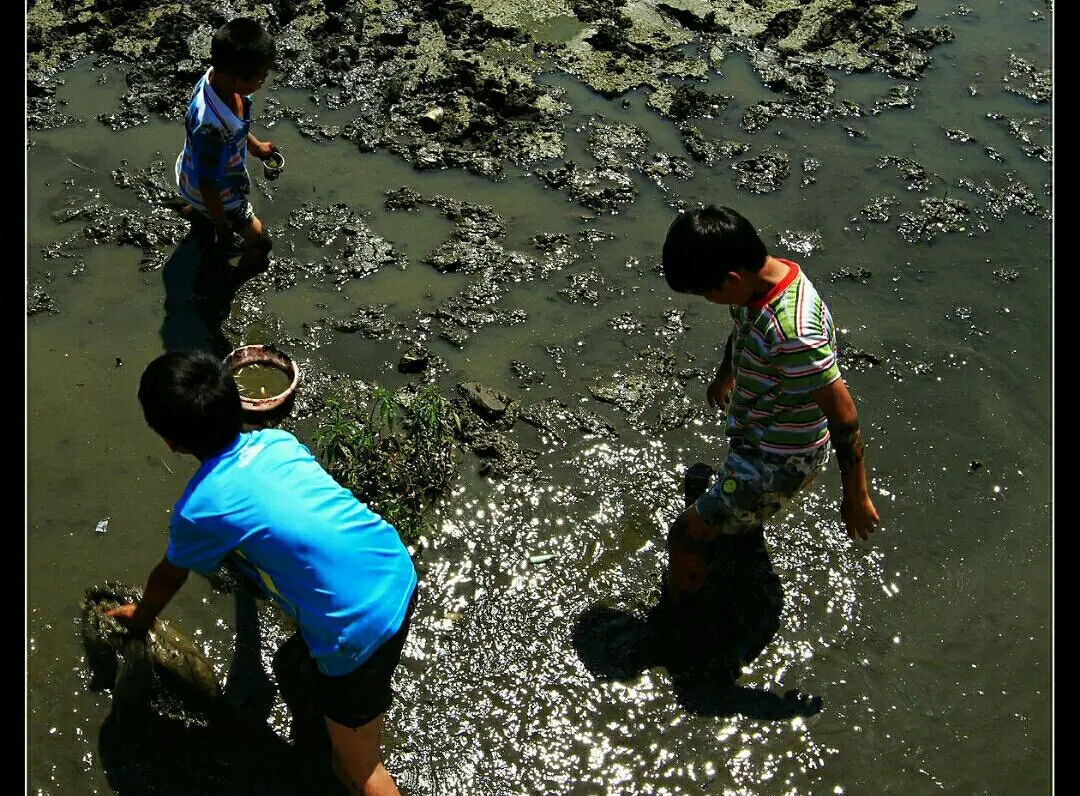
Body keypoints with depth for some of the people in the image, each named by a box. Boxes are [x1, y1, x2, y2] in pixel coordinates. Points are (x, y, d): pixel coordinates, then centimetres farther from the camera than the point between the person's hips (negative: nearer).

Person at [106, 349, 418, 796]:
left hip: (360, 630, -7)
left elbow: (169, 576, 14)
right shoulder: (276, 440, 8)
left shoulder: (198, 511, -9)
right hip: (399, 570, 7)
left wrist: (140, 617, 37)